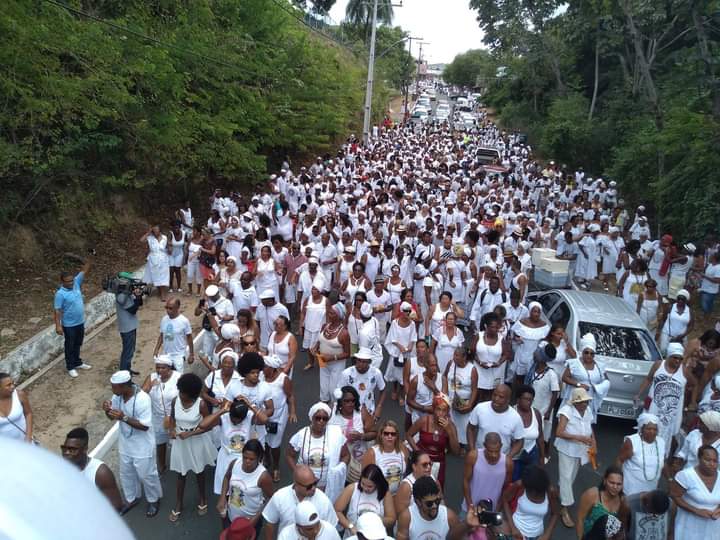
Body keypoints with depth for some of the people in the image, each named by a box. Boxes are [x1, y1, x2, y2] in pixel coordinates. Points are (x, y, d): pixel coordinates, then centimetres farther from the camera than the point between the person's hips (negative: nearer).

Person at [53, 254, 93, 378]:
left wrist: (88, 260, -17)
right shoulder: (60, 294, -20)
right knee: (70, 346, 9)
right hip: (69, 325, -6)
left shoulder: (76, 283, -3)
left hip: (80, 322, 6)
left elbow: (84, 271, -4)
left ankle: (77, 362, 37)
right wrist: (58, 325, -22)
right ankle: (70, 367, 22)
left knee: (78, 344, 21)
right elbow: (57, 311, -19)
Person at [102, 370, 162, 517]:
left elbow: (145, 426, -28)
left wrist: (124, 417, -37)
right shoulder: (117, 396, -12)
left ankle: (154, 500, 39)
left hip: (142, 446, -6)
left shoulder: (142, 399, -32)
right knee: (126, 474, 25)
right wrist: (107, 411, -21)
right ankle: (132, 498, 49)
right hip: (125, 443, 6)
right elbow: (112, 417, 2)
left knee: (146, 475, 13)